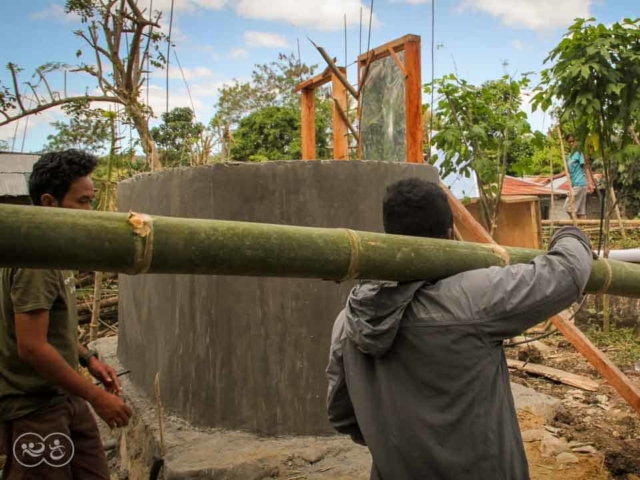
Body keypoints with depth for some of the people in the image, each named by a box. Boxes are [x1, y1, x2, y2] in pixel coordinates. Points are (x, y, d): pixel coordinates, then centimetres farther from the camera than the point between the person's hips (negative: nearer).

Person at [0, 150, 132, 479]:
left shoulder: (52, 252, 9)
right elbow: (32, 347, -25)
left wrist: (87, 359, 8)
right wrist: (96, 396, -20)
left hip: (63, 397, 9)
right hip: (34, 407, -9)